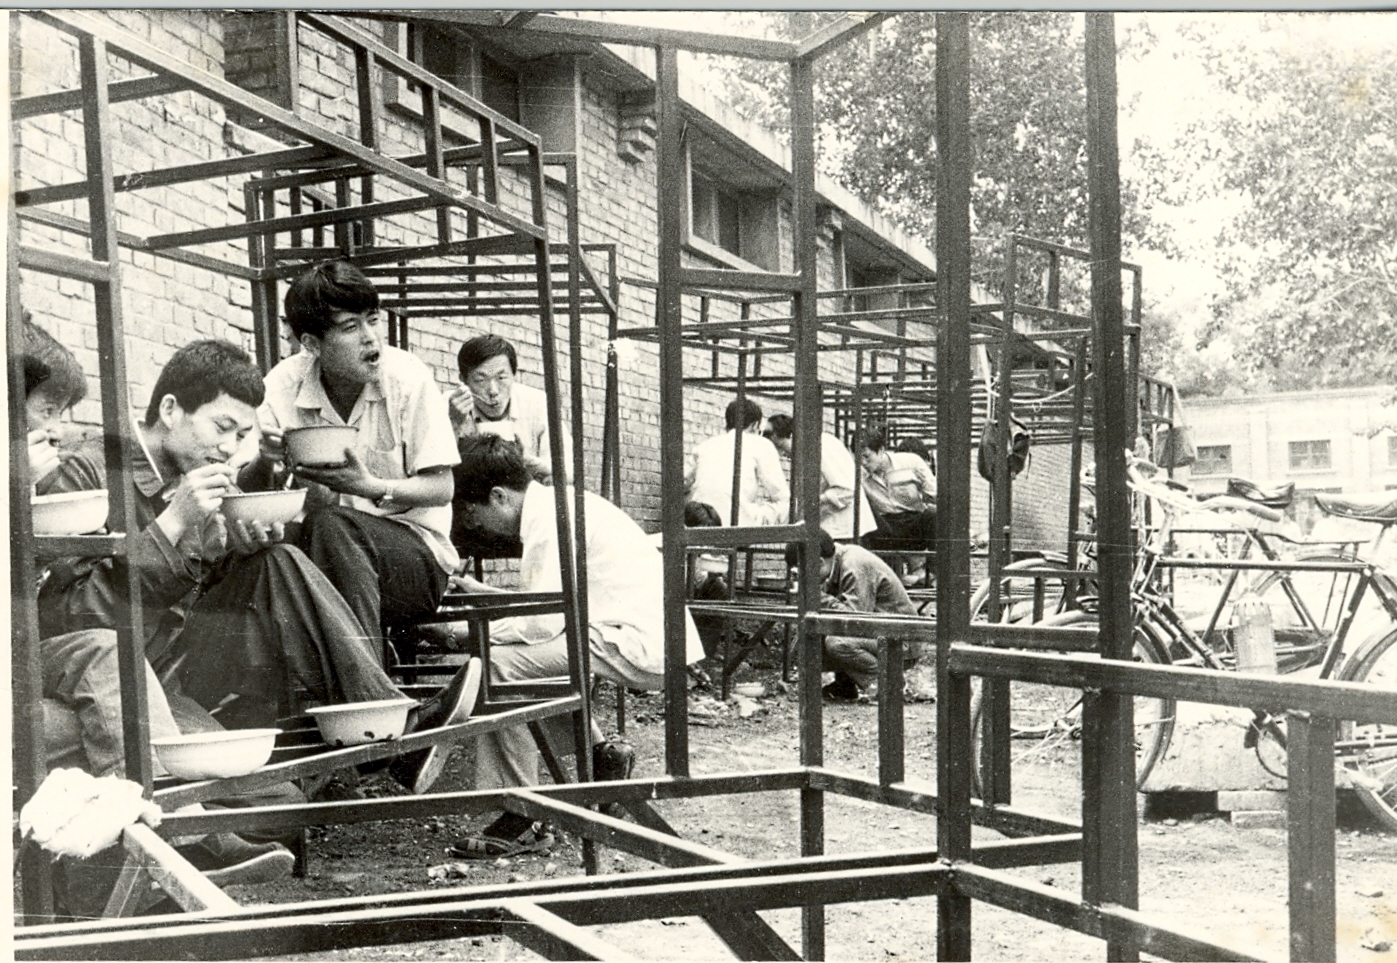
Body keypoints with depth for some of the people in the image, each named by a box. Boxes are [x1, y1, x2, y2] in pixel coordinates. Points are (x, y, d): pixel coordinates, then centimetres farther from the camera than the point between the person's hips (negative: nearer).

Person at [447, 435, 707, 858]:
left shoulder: (551, 520, -14)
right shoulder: (556, 504, 16)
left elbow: (544, 621, -20)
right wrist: (486, 593, 21)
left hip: (640, 647, -11)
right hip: (654, 641, 11)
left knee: (498, 663, -15)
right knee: (534, 654, 24)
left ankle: (521, 823, -9)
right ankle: (600, 754, 21)